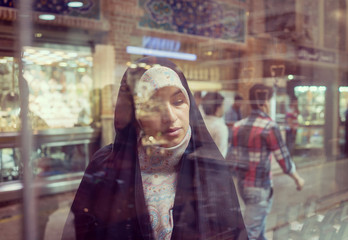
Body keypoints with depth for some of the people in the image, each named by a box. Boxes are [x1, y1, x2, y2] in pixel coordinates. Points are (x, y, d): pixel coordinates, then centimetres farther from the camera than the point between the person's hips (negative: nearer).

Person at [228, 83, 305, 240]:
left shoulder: (238, 126, 2)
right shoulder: (269, 127, -16)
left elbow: (231, 159, 4)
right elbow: (283, 159, -12)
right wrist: (297, 179, 4)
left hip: (242, 185, 7)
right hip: (260, 188, -7)